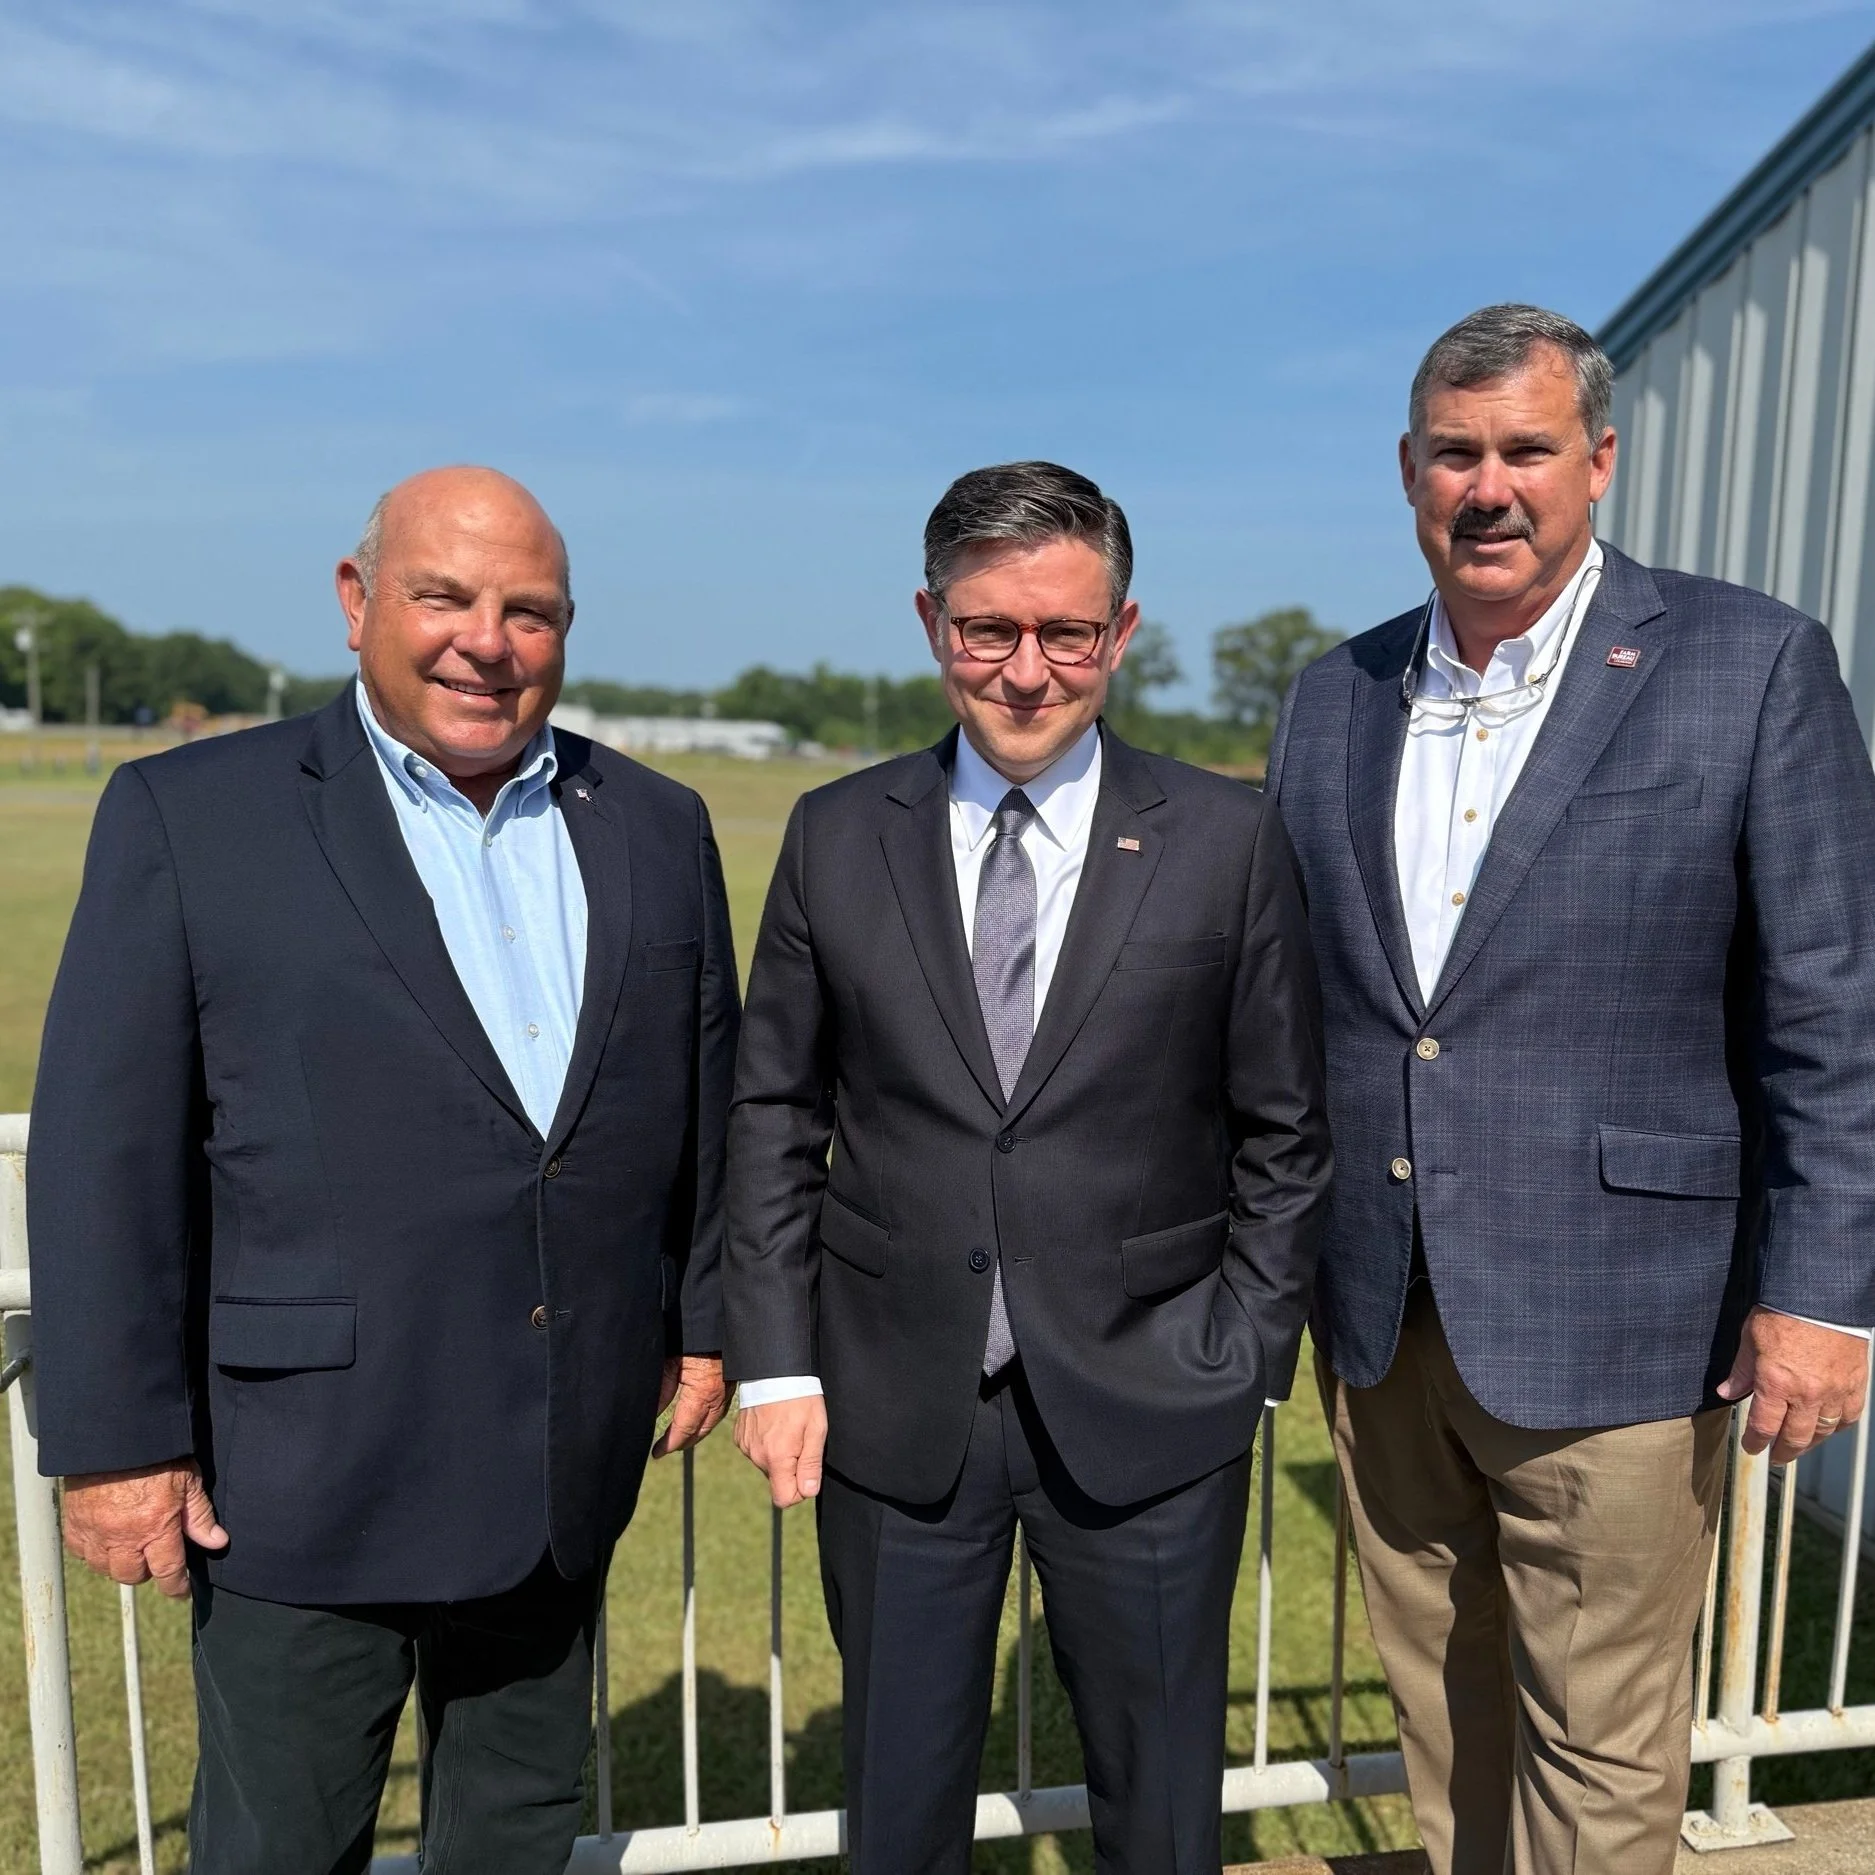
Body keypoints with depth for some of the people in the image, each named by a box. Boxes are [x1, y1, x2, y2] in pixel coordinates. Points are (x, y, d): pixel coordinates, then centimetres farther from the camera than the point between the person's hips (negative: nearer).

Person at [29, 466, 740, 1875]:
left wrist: (703, 1321, 10)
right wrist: (115, 1436, -8)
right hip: (309, 1465, -3)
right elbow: (105, 1149, -8)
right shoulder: (188, 814, -7)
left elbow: (705, 1098, 8)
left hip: (572, 1455, 4)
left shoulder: (658, 826, 4)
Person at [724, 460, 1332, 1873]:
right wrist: (776, 1362, -1)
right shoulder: (837, 838, 0)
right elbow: (775, 1116, 3)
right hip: (892, 1411, 1)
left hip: (1147, 1413, -1)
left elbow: (1285, 1134, 1)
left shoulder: (1228, 841, -4)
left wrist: (1243, 1366, -3)